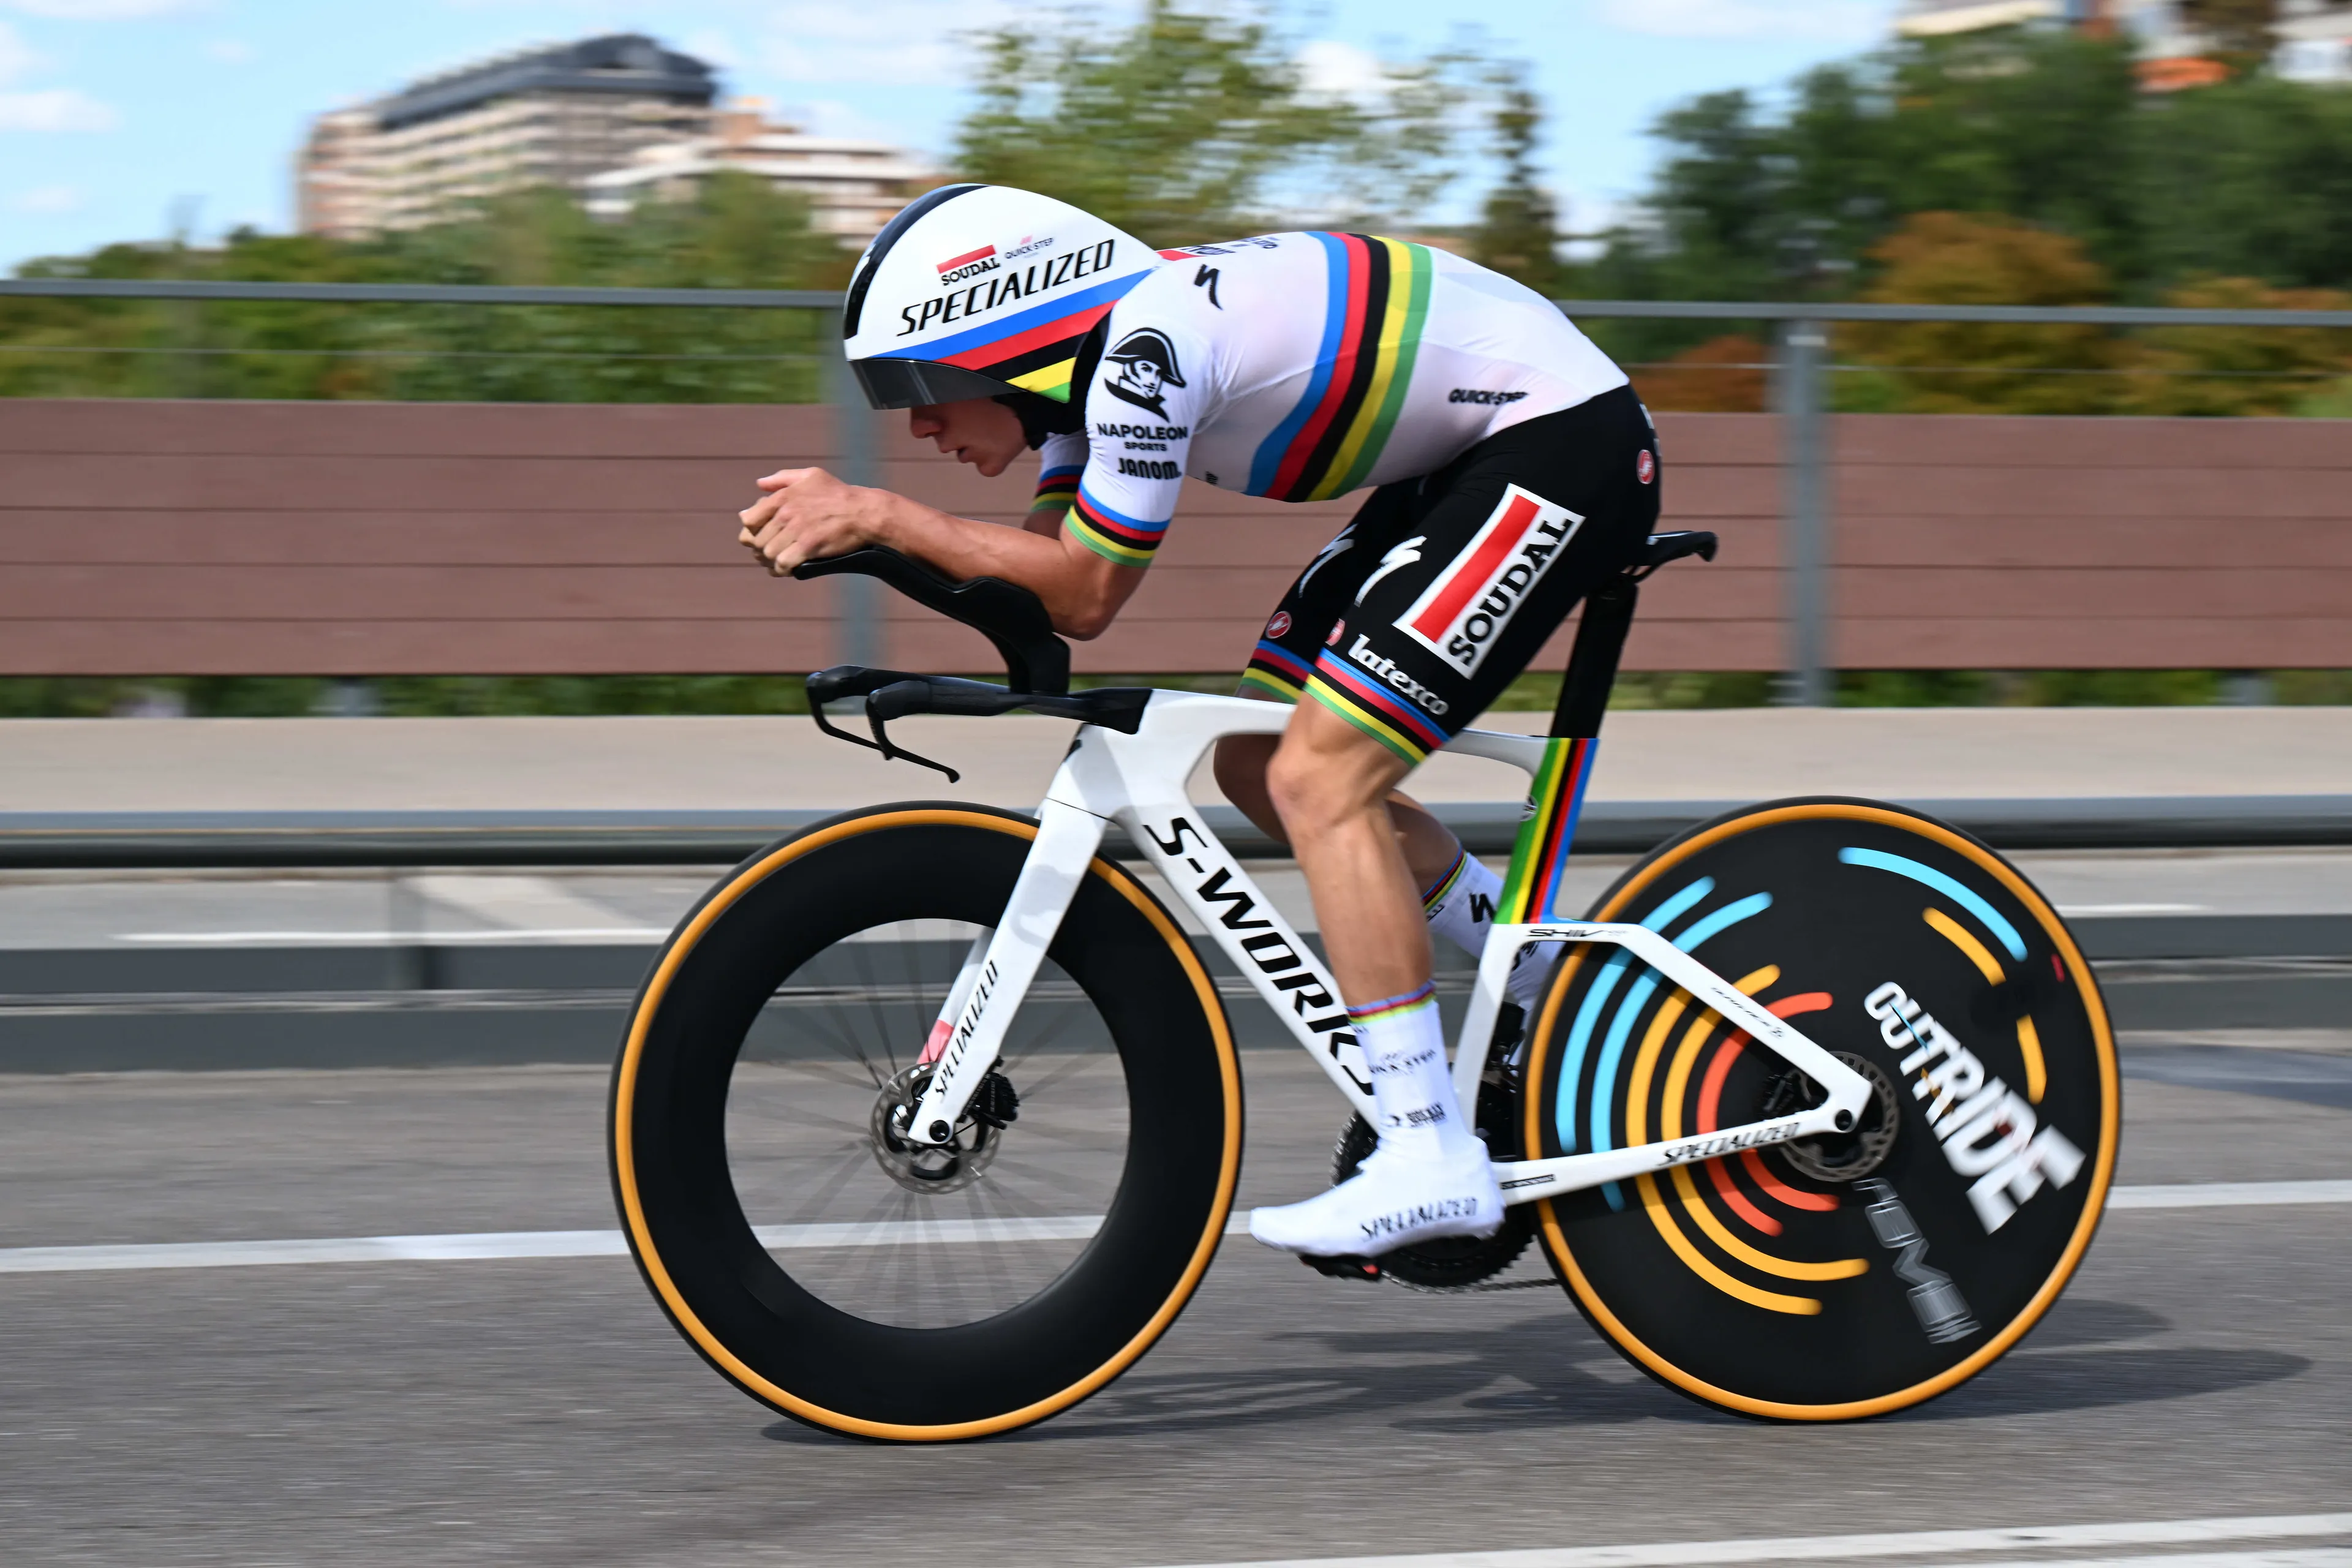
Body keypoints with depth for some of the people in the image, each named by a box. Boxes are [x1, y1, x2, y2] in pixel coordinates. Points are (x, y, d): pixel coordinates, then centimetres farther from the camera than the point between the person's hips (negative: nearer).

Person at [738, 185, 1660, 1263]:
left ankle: (1430, 1161, -15)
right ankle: (1552, 992, 20)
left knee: (1317, 780, -16)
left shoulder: (1146, 348, -25)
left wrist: (882, 517, -17)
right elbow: (1050, 575, 6)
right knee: (1259, 767, 8)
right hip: (1469, 461, 10)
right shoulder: (1101, 355, 3)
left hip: (1568, 445, -10)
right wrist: (849, 523, -5)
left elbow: (1086, 590, -20)